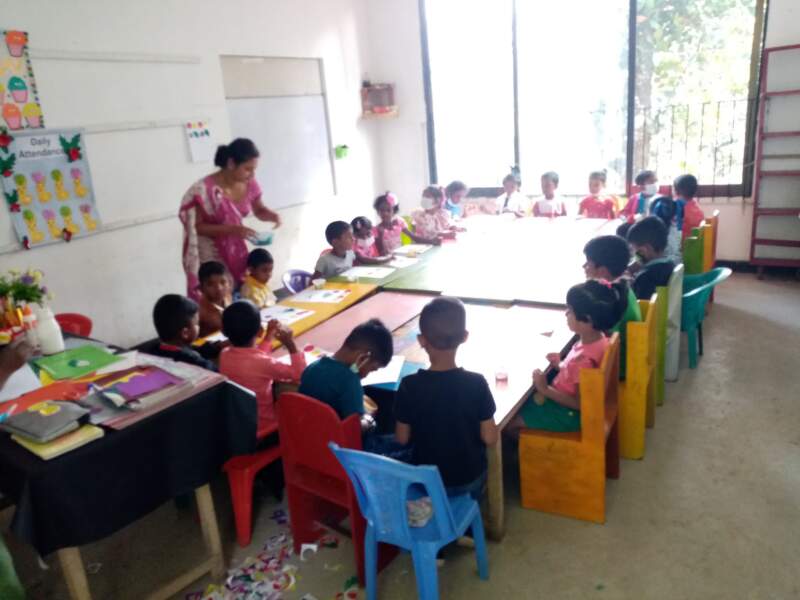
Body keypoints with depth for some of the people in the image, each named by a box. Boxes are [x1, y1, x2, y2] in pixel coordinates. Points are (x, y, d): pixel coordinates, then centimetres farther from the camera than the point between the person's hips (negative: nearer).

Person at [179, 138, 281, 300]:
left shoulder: (249, 184, -7)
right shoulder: (205, 190, -23)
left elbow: (259, 210, 11)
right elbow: (197, 226, -17)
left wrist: (273, 215, -12)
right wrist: (231, 229, -28)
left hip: (236, 251, 5)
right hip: (211, 256, -5)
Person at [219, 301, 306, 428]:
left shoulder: (225, 355, -9)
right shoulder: (264, 363, -30)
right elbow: (299, 374, -18)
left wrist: (269, 336, 13)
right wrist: (291, 345, -18)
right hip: (261, 424, -6)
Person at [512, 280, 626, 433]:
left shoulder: (585, 358, -34)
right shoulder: (597, 338, -7)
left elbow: (579, 403, -25)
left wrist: (545, 389, -21)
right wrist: (560, 365, -2)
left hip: (568, 414, -9)